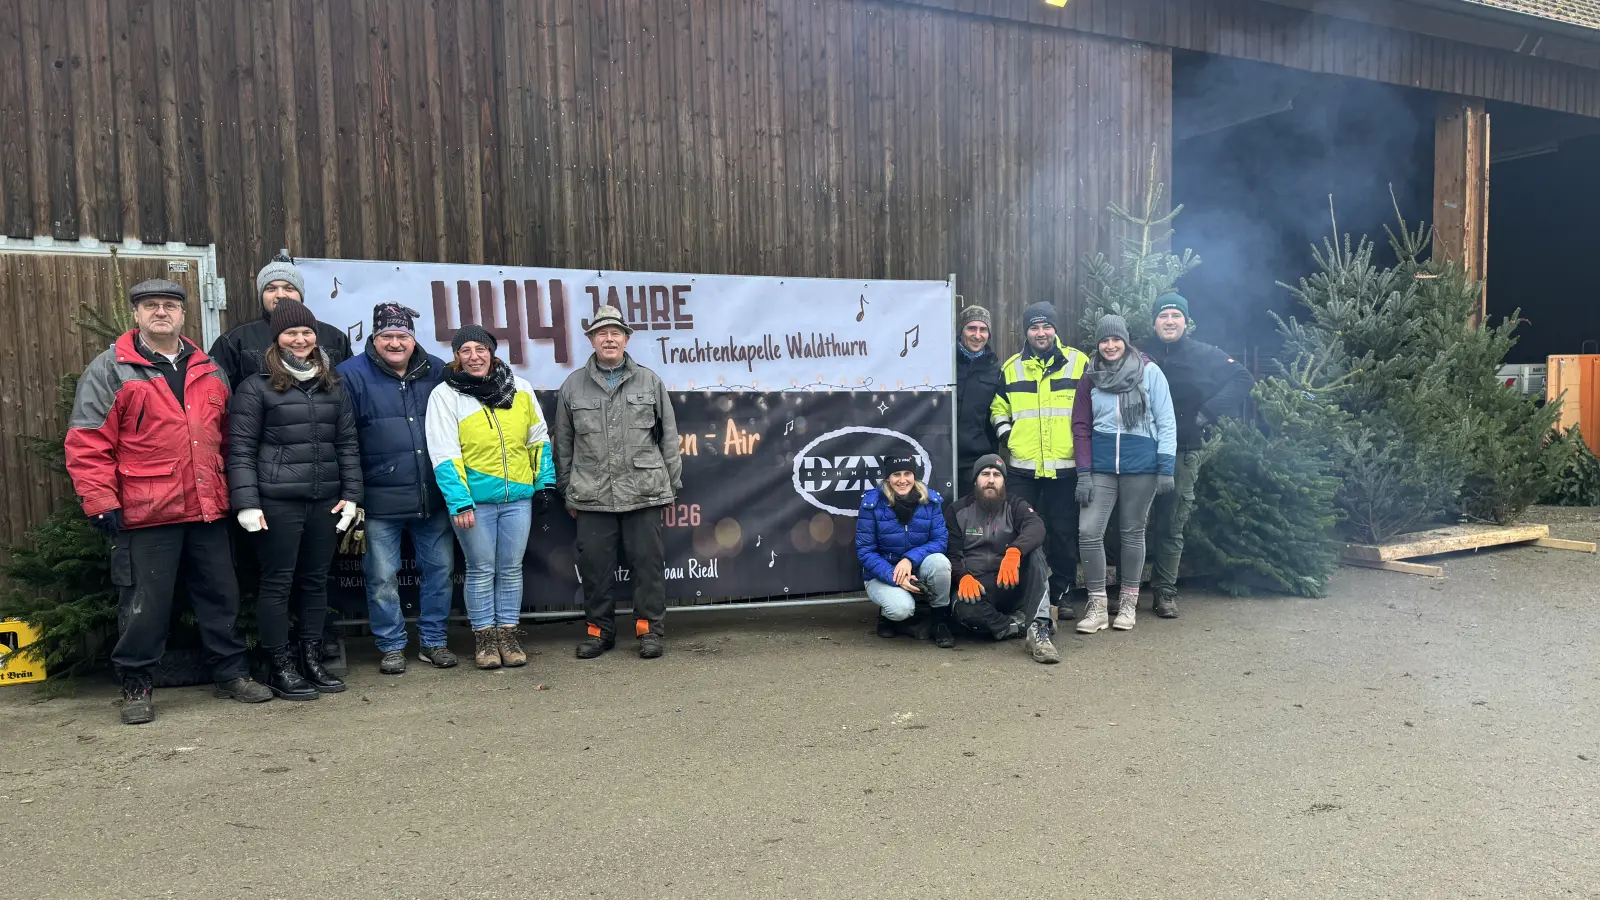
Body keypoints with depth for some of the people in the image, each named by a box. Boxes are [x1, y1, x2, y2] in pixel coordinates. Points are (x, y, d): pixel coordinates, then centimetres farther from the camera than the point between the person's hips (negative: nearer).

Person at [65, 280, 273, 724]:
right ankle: (135, 685, 20)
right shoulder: (110, 370, -2)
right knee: (146, 603, 3)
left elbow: (224, 435, 19)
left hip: (207, 511, 4)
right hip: (145, 514, -4)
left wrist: (230, 491, 15)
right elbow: (87, 444, -6)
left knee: (220, 595, 12)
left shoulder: (208, 370, 13)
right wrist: (101, 501, -11)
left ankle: (231, 672, 24)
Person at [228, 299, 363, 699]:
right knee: (278, 583, 3)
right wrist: (246, 502, -12)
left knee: (316, 581, 11)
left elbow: (347, 444, 13)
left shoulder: (333, 386, 12)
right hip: (276, 502, -4)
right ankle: (280, 666, 14)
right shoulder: (256, 387, -1)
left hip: (325, 501, 5)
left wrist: (351, 494, 6)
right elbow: (240, 449, -4)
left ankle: (311, 659, 23)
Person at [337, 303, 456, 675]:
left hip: (433, 497, 3)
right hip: (380, 501, -3)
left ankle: (434, 641, 24)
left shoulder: (437, 372, 7)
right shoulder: (352, 375, -2)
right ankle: (391, 646, 21)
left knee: (440, 568, 9)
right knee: (382, 577, 5)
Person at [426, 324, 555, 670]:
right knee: (481, 570, 5)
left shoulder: (520, 389, 5)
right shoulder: (445, 395, -5)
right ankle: (485, 639, 18)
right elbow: (444, 455, -9)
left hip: (518, 496, 3)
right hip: (474, 499, -3)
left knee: (511, 568, 9)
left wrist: (544, 482, 10)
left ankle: (508, 635, 20)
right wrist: (459, 502, -16)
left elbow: (539, 438, 13)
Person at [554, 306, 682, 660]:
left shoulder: (650, 382, 7)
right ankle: (599, 629, 20)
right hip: (591, 496, 1)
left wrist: (671, 484, 6)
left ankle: (650, 628, 15)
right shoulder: (573, 386, 8)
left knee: (647, 562, 3)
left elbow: (668, 437, 9)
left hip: (643, 493, -1)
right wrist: (568, 491, 10)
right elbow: (563, 444, 11)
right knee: (595, 564, 6)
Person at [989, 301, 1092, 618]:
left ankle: (1062, 596, 18)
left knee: (1064, 534, 6)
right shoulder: (1010, 368, 10)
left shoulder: (1079, 363, 3)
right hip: (1022, 467, 2)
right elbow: (998, 410, 18)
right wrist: (1006, 436, 4)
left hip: (1065, 467, -1)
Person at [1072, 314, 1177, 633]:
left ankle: (1129, 603, 22)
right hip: (1101, 466, 2)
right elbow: (1081, 427, 5)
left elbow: (1166, 421, -1)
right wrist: (1083, 473, -2)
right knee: (1089, 531, -7)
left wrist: (1166, 466, -7)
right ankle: (1097, 606, 4)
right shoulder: (1090, 378, 6)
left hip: (1141, 464, -2)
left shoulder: (1149, 372, -1)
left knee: (1132, 532, 8)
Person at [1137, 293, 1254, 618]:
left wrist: (1208, 411, -5)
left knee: (1172, 525, 5)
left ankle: (1165, 591, 14)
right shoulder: (1141, 353, 8)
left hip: (1183, 451, 0)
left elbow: (1243, 379, 5)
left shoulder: (1205, 355, 7)